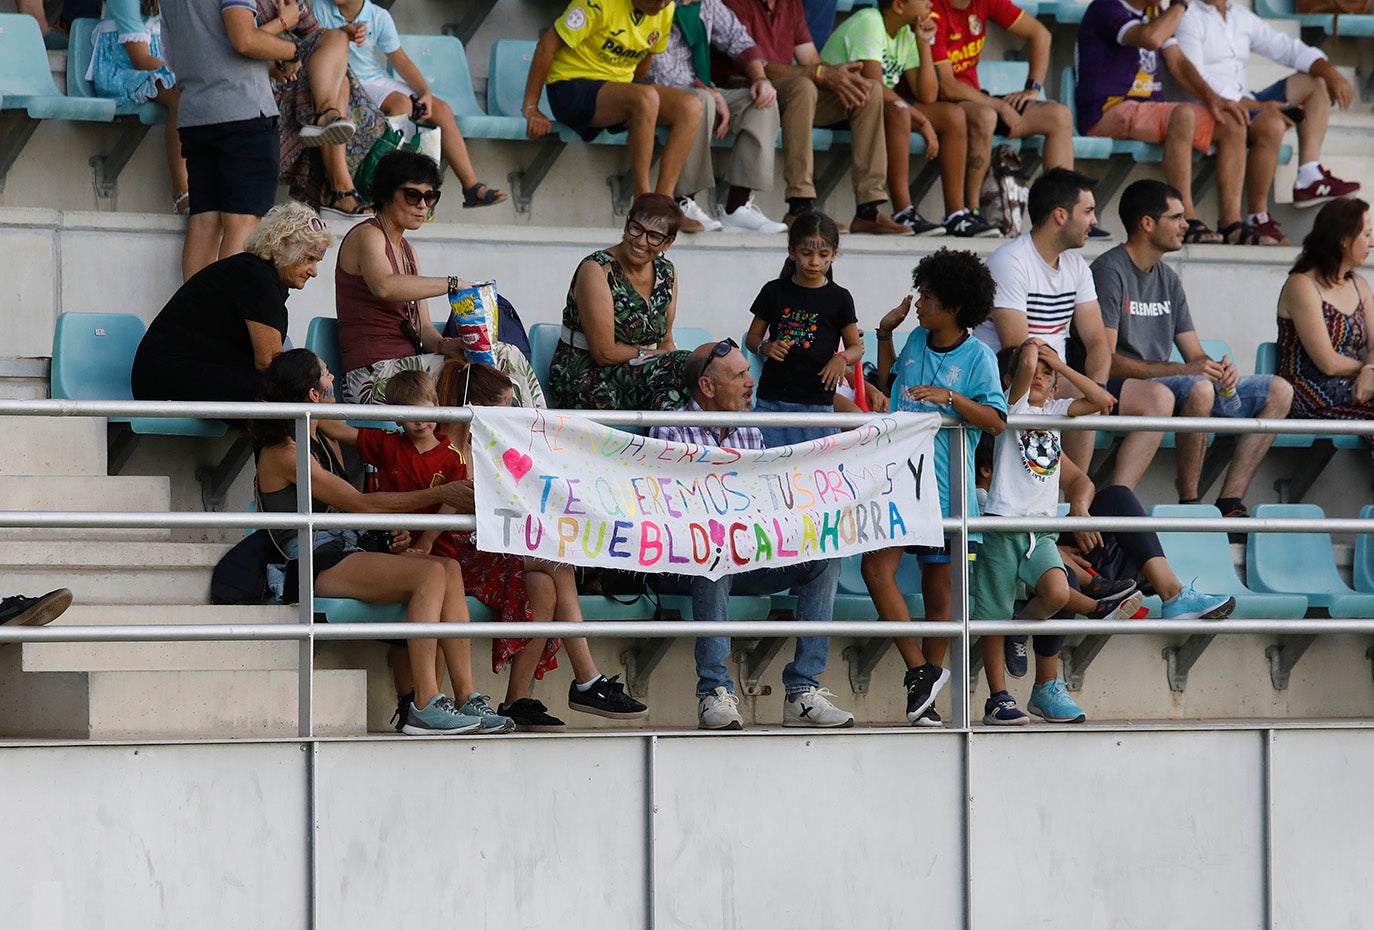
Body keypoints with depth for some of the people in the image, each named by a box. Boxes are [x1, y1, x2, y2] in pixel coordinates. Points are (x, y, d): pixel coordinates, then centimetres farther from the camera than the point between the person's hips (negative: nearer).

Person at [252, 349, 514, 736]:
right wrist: (438, 494, -13)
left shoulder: (326, 440, 21)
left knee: (449, 568, -11)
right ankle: (425, 706, -31)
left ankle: (468, 698, -19)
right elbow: (359, 504, -13)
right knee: (430, 573, -25)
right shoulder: (283, 453, -9)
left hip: (344, 554, 9)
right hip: (313, 567, -9)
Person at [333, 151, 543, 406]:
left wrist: (444, 346, -8)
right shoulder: (366, 236, -3)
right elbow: (384, 286, -27)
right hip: (375, 374, -8)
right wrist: (452, 284, -24)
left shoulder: (407, 250, 24)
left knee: (504, 354, -9)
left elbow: (422, 326, 15)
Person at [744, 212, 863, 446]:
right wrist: (765, 348, -8)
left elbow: (856, 347, 10)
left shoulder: (839, 299, 4)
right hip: (772, 399, 1)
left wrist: (842, 359, -12)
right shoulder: (774, 292, 7)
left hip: (818, 405, -1)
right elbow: (752, 337, 14)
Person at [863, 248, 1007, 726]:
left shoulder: (978, 356, -6)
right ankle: (920, 671, -7)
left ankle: (927, 685, 16)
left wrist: (950, 397, -24)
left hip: (946, 486, -4)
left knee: (939, 590, 5)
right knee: (877, 567, -14)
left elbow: (996, 421, -14)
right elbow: (889, 382, 29)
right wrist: (884, 334, 20)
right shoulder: (916, 340, 10)